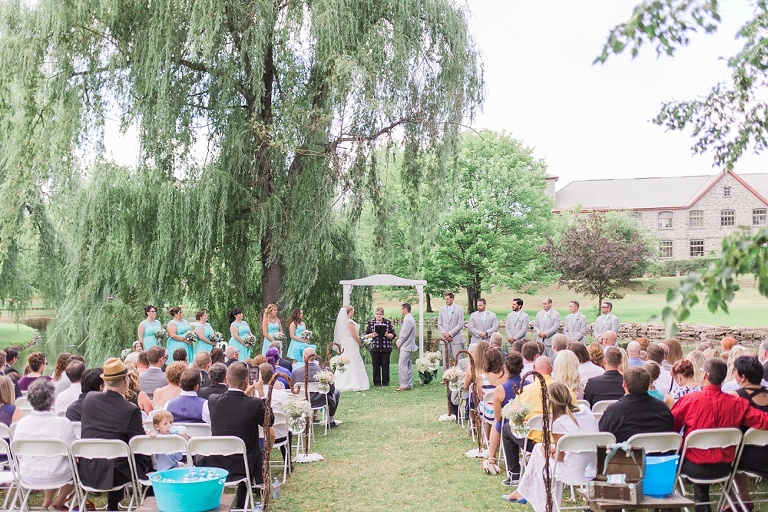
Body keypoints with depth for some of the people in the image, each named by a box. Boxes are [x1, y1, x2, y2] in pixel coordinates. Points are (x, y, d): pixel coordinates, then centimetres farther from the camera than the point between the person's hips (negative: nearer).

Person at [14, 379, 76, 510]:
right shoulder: (63, 423, -21)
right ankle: (58, 503, 33)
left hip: (28, 477, 4)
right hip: (55, 476, -4)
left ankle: (47, 502, 33)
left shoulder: (22, 423, -10)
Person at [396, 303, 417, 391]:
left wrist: (399, 343, -7)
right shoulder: (409, 319, 15)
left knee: (401, 366, -10)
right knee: (408, 366, 12)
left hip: (406, 347, -11)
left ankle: (404, 385, -10)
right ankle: (409, 384, 16)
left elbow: (405, 334, -20)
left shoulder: (408, 320, -19)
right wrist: (399, 340, 7)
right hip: (409, 347, 11)